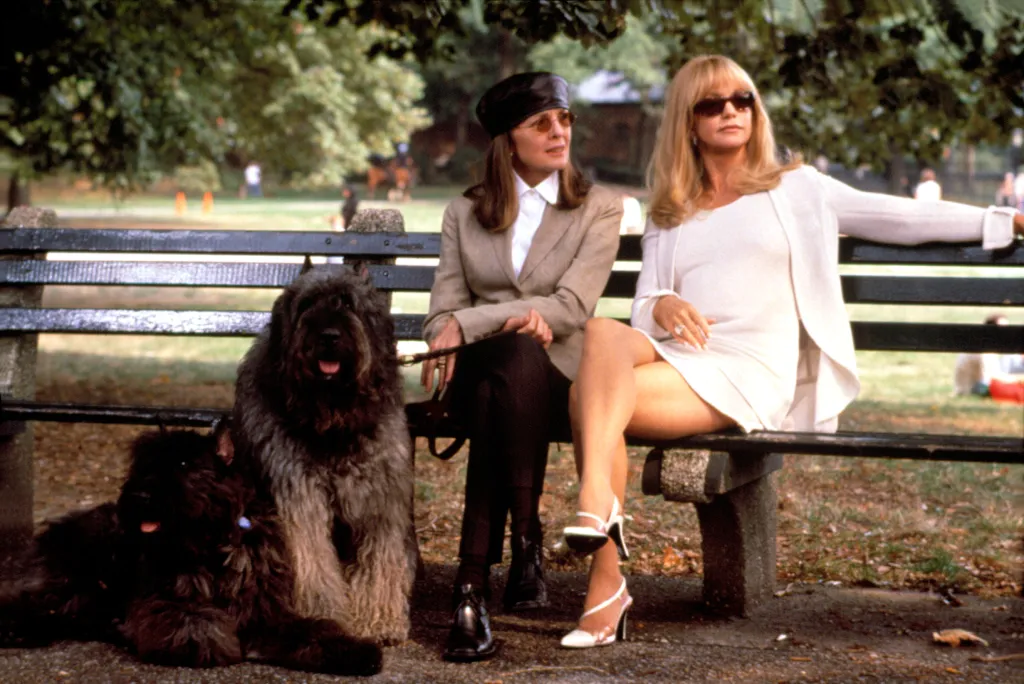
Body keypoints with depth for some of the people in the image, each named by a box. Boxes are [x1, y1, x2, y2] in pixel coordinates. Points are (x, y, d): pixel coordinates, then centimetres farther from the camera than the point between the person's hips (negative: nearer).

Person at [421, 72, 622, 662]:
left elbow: (571, 307, -5)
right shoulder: (465, 213, 17)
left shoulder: (600, 209, 10)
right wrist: (515, 316, -13)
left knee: (515, 359, -38)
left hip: (557, 377, -1)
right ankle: (527, 539, -40)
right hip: (479, 375, 1)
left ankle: (474, 586, -42)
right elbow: (443, 311, 7)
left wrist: (469, 323, -13)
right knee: (511, 353, -37)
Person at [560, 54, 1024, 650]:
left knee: (590, 396, -31)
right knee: (603, 334, -34)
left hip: (750, 376, -3)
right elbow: (644, 308, 15)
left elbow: (906, 217, 13)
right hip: (674, 357, 3)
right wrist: (660, 306, -9)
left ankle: (607, 585, -36)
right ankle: (600, 504, -42)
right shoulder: (668, 216, 25)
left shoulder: (793, 189, 17)